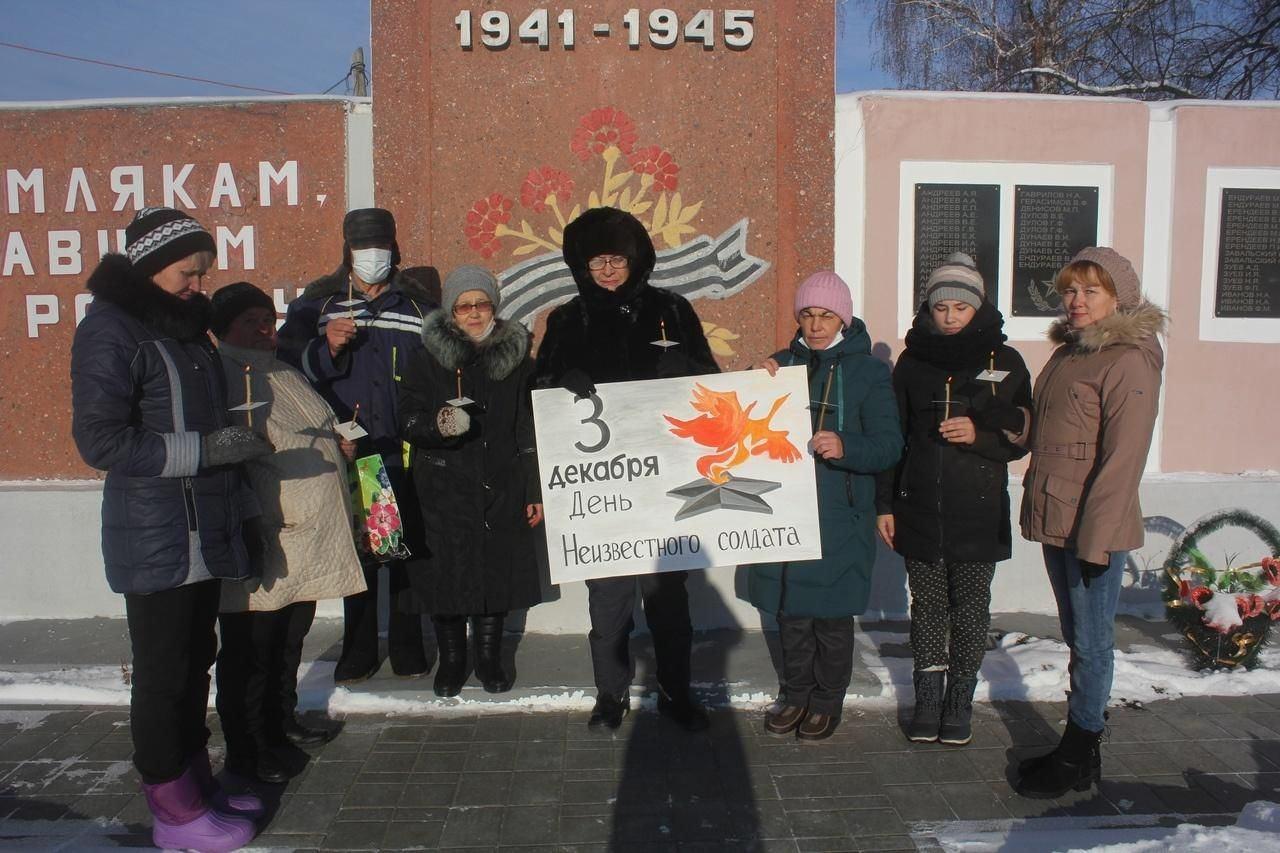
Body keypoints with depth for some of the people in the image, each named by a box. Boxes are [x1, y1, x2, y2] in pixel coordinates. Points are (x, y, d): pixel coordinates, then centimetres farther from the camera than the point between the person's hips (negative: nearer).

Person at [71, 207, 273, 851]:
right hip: (155, 537, -8)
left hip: (204, 528, 8)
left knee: (196, 659, 16)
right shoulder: (111, 331, -12)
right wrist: (206, 449, -22)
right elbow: (100, 440, -17)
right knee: (162, 670, 3)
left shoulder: (185, 324, 13)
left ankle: (194, 779, 29)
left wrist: (236, 501, 22)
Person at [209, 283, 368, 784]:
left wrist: (340, 442, 12)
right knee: (250, 649, 1)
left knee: (290, 640, 20)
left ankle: (282, 723, 35)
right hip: (261, 542, -8)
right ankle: (245, 752, 13)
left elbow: (320, 433, 31)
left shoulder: (286, 376, 18)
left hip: (310, 537, 9)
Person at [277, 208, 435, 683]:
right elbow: (288, 367, -3)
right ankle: (359, 651, 20)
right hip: (347, 454, 0)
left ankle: (408, 648, 21)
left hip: (406, 455, 0)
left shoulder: (418, 306, 9)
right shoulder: (316, 305, 7)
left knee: (408, 554, 6)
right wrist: (327, 347, -20)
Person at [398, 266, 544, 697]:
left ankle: (489, 658, 26)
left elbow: (530, 429, 8)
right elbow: (407, 420, -1)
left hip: (501, 489, 1)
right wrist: (437, 424, -24)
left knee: (497, 571, 7)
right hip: (444, 490, -1)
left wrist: (535, 489, 5)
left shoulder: (516, 355, 6)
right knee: (447, 573, 3)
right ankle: (451, 659, 24)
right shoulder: (426, 359, 1)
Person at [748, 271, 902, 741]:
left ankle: (828, 698, 25)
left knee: (832, 613, 5)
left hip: (839, 516, -3)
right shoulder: (782, 362, 10)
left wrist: (844, 447, -28)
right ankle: (795, 692, 30)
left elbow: (889, 444, -9)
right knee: (789, 609, 12)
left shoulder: (868, 370, -2)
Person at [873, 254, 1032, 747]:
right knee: (927, 605, 9)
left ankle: (960, 699, 22)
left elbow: (1020, 438, 3)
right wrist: (884, 505, 4)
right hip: (919, 510, 1)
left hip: (979, 512, -1)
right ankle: (927, 697, 22)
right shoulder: (912, 360, 5)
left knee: (971, 607, 7)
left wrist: (978, 434, -18)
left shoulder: (1004, 362, 1)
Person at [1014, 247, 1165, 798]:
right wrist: (1041, 507, 14)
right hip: (1056, 523, 9)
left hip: (1094, 530, -8)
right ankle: (1078, 749, 31)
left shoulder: (1129, 361, -13)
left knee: (1091, 643, 4)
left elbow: (1122, 458, -18)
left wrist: (1095, 536, -20)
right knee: (1077, 638, 17)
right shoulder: (1068, 353, 13)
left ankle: (1078, 759, 17)